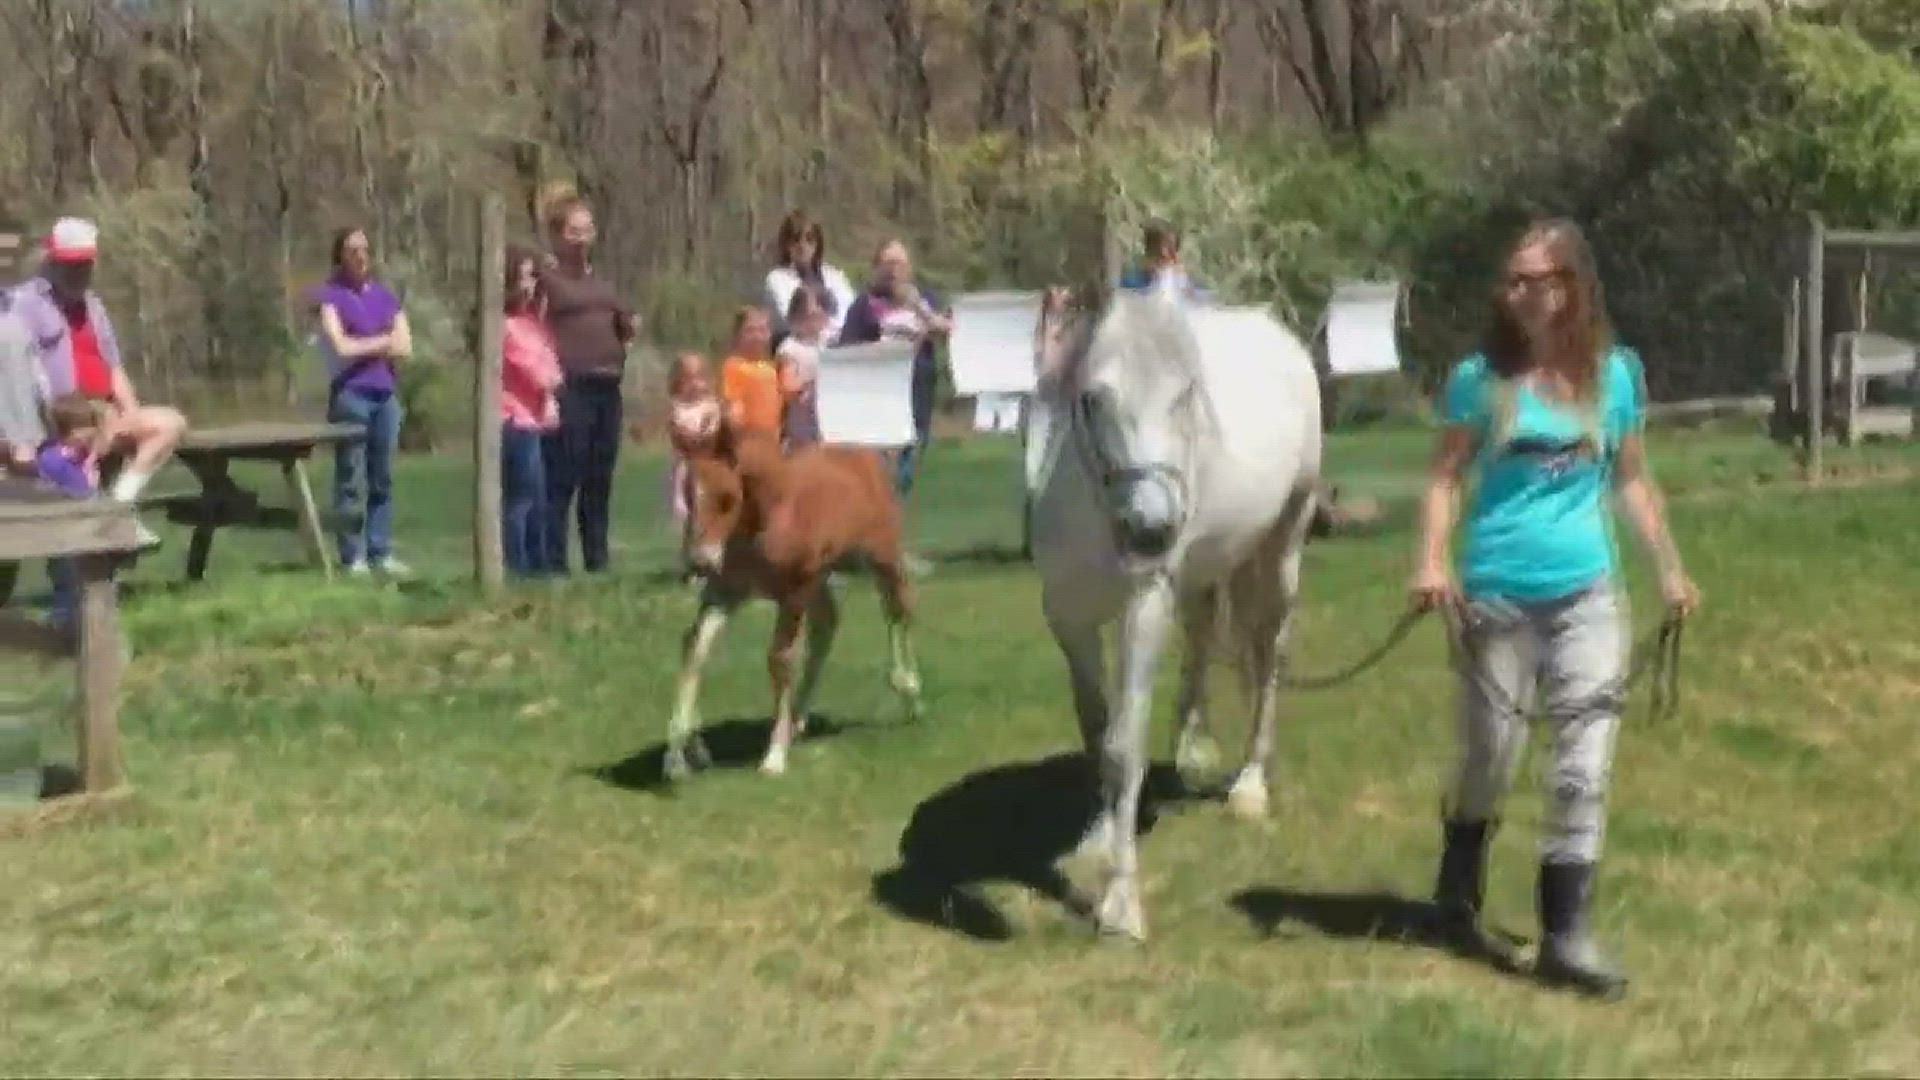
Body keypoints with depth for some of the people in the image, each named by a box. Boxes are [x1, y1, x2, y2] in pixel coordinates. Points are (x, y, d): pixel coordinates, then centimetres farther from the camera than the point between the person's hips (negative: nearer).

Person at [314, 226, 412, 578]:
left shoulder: (385, 295, 15)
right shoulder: (330, 295, 1)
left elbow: (405, 346, 6)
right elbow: (341, 346, -10)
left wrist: (363, 346, -5)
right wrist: (383, 341, 1)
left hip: (387, 394, 5)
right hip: (351, 394, -5)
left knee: (382, 479, 6)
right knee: (350, 479, -4)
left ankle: (381, 553, 10)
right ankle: (353, 556, -2)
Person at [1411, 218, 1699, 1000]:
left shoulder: (1615, 375, 1)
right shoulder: (1482, 377, -5)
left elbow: (1631, 480, 11)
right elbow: (1446, 477, -5)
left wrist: (1670, 569, 9)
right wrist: (1431, 561, -20)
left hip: (1587, 593, 2)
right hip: (1497, 596, -2)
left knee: (1584, 764, -2)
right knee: (1490, 758, 10)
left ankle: (1565, 936, 5)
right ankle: (1457, 901, 33)